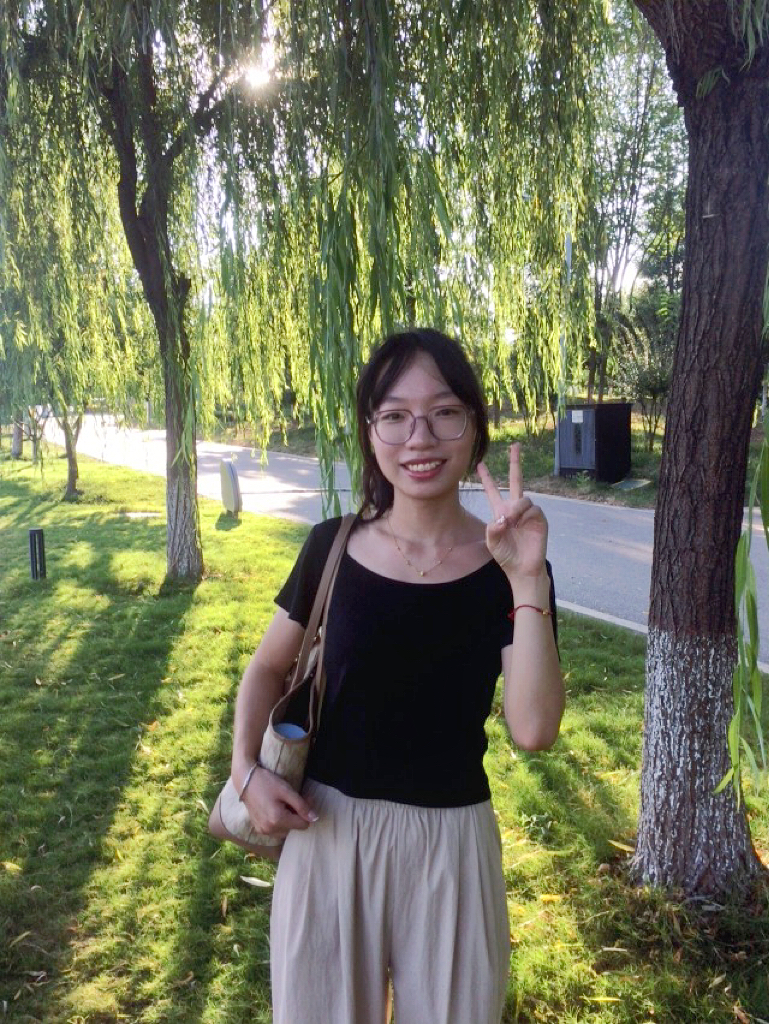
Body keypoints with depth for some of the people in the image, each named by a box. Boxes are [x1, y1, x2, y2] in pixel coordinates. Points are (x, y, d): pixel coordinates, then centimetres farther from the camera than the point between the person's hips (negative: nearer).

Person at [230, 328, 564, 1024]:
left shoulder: (506, 568, -9)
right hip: (326, 831, 1)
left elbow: (534, 729, -20)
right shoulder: (334, 548, -6)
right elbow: (268, 668, 8)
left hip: (450, 842, -1)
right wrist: (247, 770, -6)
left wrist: (527, 581, -25)